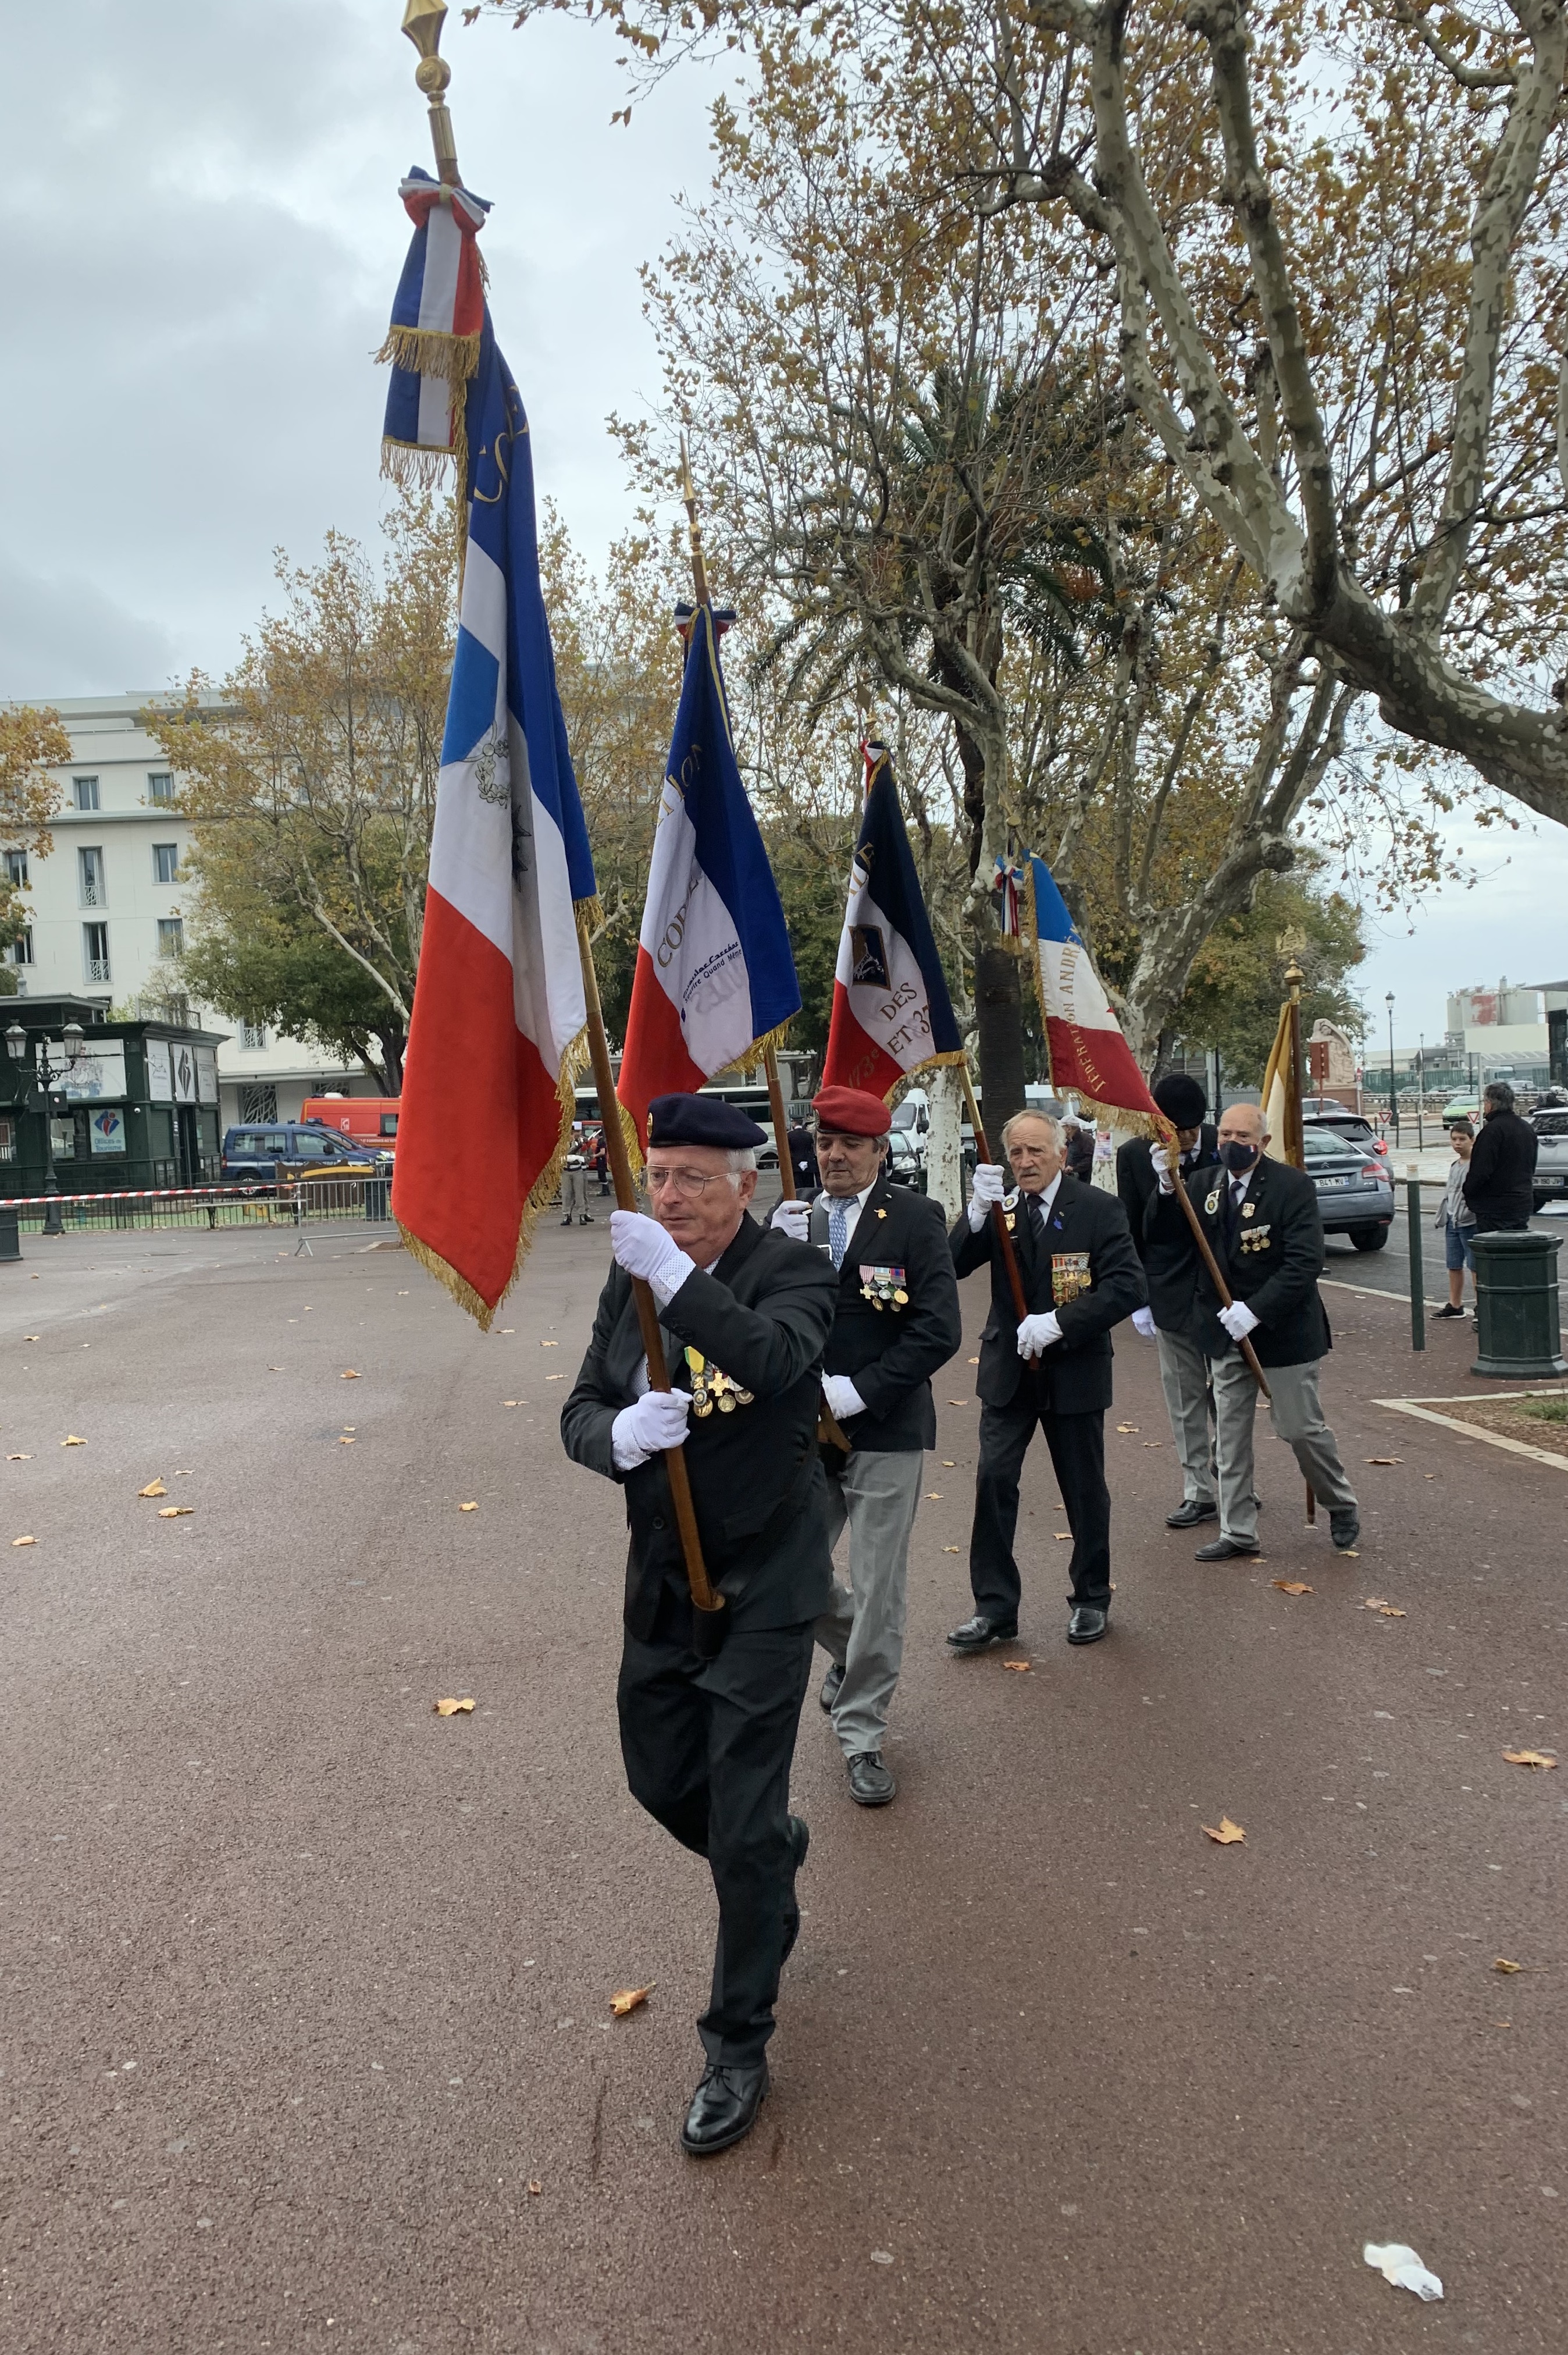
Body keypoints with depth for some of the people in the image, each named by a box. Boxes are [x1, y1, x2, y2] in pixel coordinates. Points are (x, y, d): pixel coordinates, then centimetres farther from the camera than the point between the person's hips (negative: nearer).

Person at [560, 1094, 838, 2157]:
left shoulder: (792, 1271, -15)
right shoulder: (630, 1280, 2)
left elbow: (778, 1360, -36)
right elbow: (581, 1409, 0)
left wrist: (678, 1279, -46)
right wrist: (620, 1432, -23)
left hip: (762, 1588, -6)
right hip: (661, 1581, 6)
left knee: (744, 1829, 1)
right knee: (661, 1780, 21)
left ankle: (738, 2051, 23)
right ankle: (779, 1851, 53)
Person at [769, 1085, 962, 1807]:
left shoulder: (914, 1218, -6)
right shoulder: (789, 1218, 5)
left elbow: (940, 1329, -12)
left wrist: (857, 1391, -16)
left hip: (884, 1432, -3)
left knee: (878, 1592, 4)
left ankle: (862, 1734, 22)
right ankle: (851, 1650, 42)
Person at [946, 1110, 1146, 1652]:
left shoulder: (1098, 1209, -8)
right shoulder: (999, 1207, 1)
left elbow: (1128, 1287, -17)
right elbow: (953, 1267, -9)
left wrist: (1058, 1322, -24)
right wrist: (977, 1213, -26)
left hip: (1074, 1370, -2)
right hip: (1008, 1370, 2)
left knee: (1084, 1489, 11)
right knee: (993, 1480, -5)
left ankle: (1091, 1599, 30)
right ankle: (995, 1607, 5)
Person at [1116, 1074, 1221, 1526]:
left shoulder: (1224, 1145, -5)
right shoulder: (1134, 1155, -5)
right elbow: (1132, 1233, 1)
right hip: (1171, 1295, 0)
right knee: (1185, 1399, 6)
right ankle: (1199, 1492, 16)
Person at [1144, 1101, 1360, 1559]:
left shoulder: (1292, 1185, -12)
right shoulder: (1202, 1184, 2)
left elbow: (1305, 1262, -19)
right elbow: (1160, 1237, -4)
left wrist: (1256, 1310, -26)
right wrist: (1166, 1188, -21)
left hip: (1282, 1330, -5)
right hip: (1225, 1332, 5)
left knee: (1301, 1429, 6)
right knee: (1229, 1436, 9)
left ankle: (1342, 1506, 32)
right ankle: (1238, 1531, 21)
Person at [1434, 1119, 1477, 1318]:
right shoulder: (1454, 1165, 16)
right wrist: (1443, 1217, 18)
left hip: (1470, 1222, -8)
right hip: (1452, 1222, 8)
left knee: (1475, 1266, -4)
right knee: (1453, 1265, 14)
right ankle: (1455, 1305, 24)